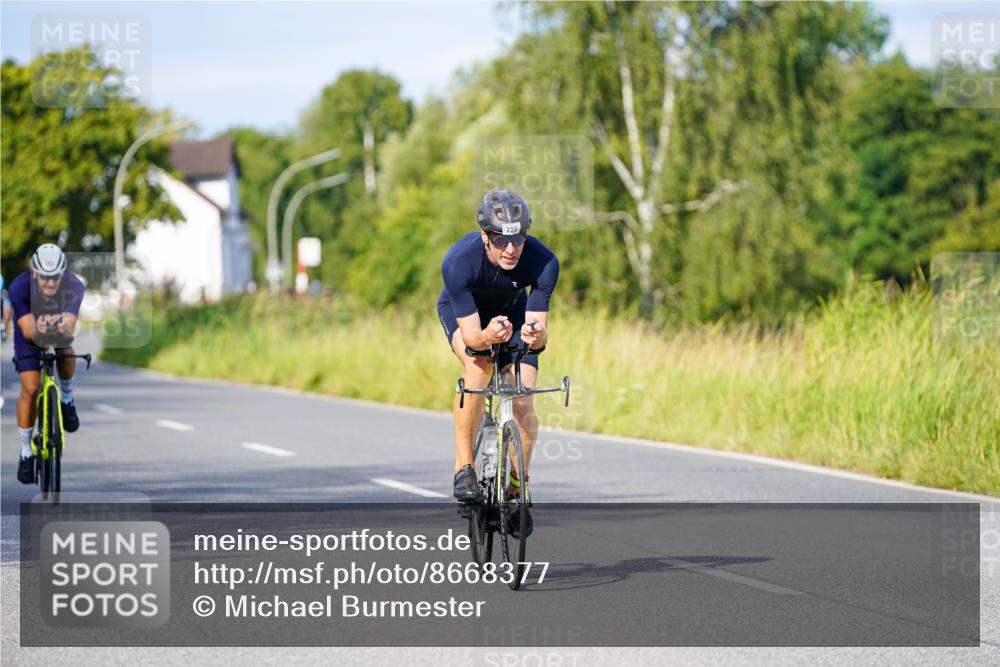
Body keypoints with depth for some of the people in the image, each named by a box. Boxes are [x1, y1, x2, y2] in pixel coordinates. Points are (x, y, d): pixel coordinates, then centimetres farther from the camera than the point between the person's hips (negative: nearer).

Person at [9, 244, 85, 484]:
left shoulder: (74, 286, -32)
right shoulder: (20, 287, -35)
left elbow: (70, 326, -40)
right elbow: (28, 330, -38)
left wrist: (63, 327, -64)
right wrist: (38, 329, -61)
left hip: (60, 337, 3)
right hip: (30, 338, -3)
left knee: (67, 350, -25)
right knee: (30, 389, -13)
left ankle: (66, 400, 6)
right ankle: (26, 451, 0)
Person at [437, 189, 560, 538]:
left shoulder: (543, 262, -34)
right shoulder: (459, 261, -38)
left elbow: (540, 332, -29)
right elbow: (471, 336, -36)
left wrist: (535, 335, -52)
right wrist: (488, 336, -57)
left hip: (513, 309, 2)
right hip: (461, 311, -2)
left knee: (523, 401, -11)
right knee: (477, 365, -33)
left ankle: (519, 483, 13)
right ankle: (463, 466, -21)